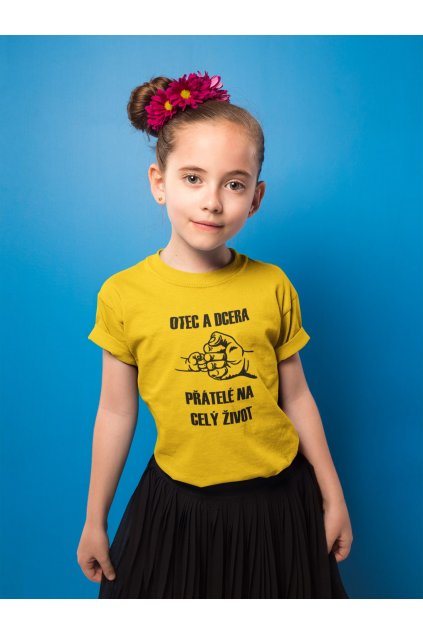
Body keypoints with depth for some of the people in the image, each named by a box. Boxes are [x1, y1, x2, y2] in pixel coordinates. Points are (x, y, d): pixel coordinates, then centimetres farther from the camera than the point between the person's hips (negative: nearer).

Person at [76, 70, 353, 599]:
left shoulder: (273, 287, -8)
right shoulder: (122, 295, -11)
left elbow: (296, 398, 1)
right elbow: (116, 412, -3)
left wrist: (333, 497, 8)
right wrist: (95, 520, 6)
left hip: (277, 499, 2)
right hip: (177, 502, -1)